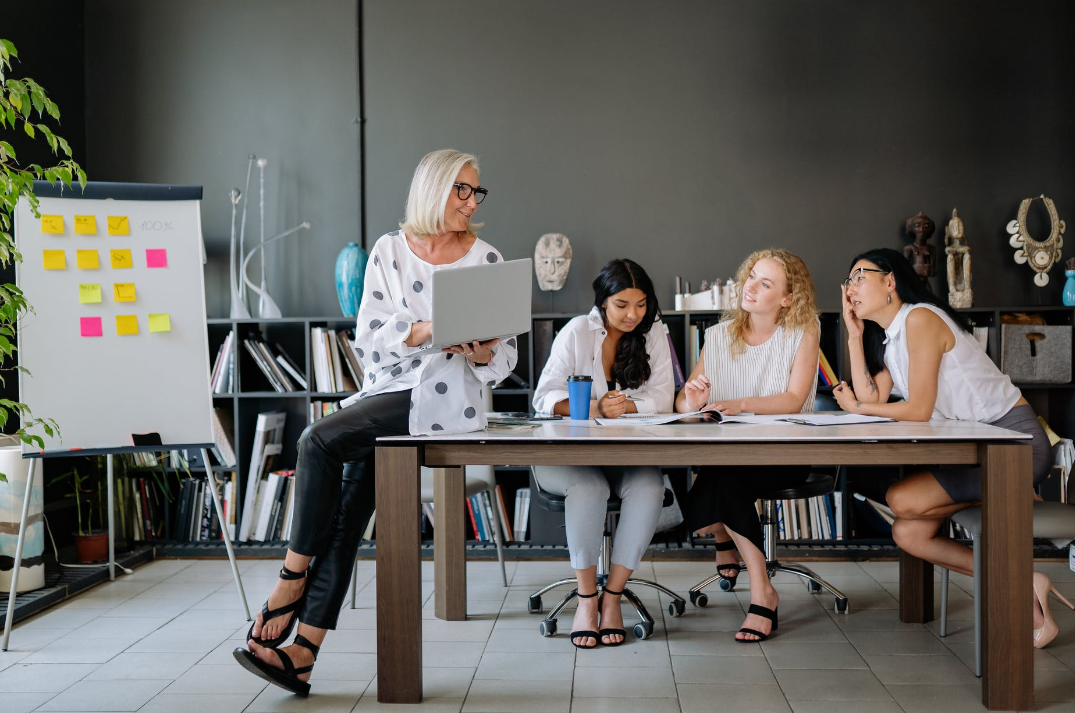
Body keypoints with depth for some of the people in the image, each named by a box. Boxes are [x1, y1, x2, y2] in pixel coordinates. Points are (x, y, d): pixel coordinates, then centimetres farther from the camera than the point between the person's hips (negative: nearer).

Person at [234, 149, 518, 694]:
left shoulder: (486, 259, 4)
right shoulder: (389, 251, 10)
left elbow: (505, 359, 5)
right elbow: (368, 337, 1)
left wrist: (483, 353, -17)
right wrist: (425, 331, -16)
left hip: (443, 397, -4)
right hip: (385, 390, 4)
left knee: (320, 440, -24)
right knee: (347, 509, -11)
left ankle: (293, 577, -11)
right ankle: (303, 650, -11)